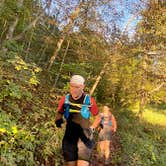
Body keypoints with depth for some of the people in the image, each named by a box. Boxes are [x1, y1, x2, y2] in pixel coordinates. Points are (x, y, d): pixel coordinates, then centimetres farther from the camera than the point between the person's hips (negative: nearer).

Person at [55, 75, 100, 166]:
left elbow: (97, 117, 6)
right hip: (69, 136, 2)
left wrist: (91, 128, -9)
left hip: (84, 136, -2)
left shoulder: (89, 101, -8)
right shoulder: (65, 100, -5)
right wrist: (58, 120, -14)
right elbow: (59, 115, 8)